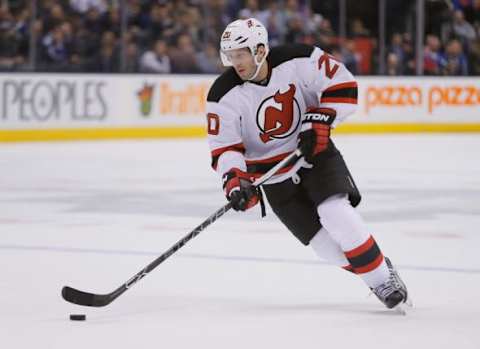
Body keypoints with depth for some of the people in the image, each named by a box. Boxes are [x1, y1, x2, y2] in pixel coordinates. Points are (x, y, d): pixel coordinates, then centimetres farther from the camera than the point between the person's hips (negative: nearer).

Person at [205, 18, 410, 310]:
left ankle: (382, 273, -10)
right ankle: (376, 278, 13)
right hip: (273, 175, 1)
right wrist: (235, 179, -29)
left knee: (335, 212, -25)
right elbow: (224, 147, -12)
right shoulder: (224, 95, -15)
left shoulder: (299, 60, -18)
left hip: (314, 152, -1)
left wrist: (318, 121, -23)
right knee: (326, 244, -7)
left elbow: (343, 86, -12)